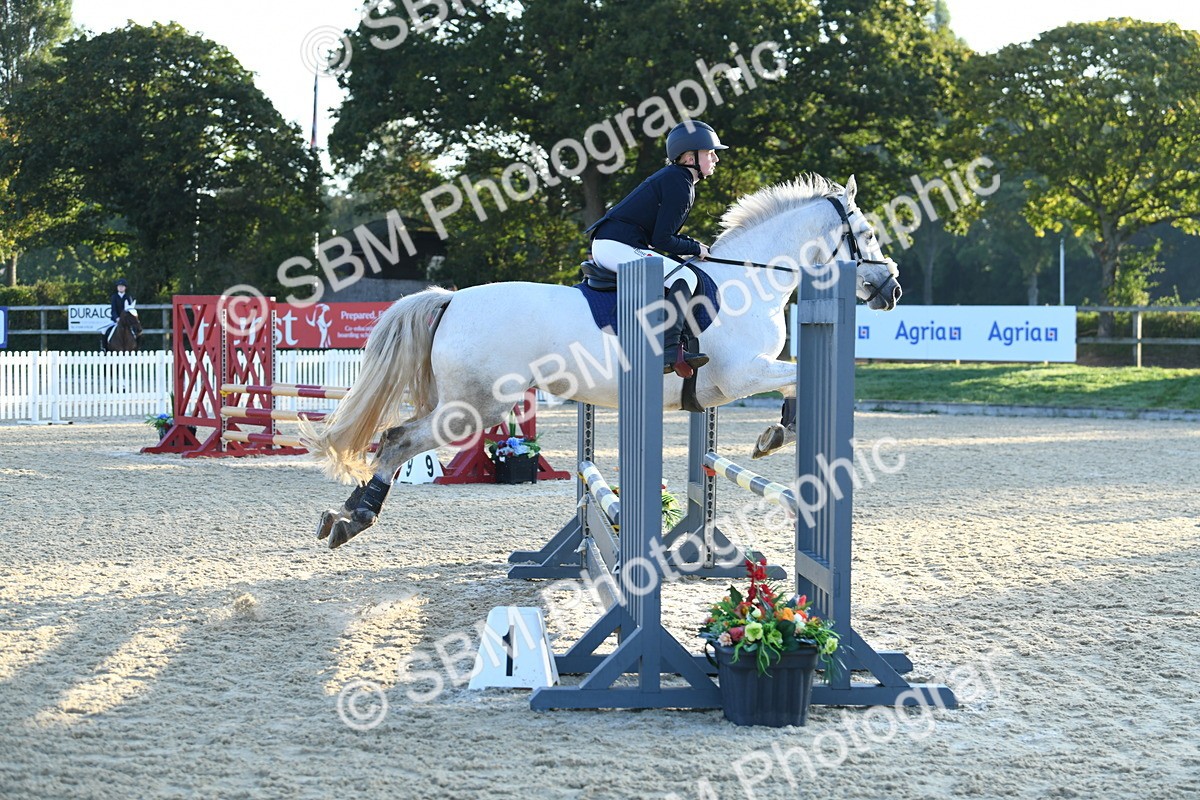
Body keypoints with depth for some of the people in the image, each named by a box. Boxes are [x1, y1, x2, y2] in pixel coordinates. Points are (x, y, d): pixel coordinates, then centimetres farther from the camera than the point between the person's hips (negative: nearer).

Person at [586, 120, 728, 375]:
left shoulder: (672, 178, 18)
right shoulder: (680, 185, -13)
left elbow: (659, 231, 22)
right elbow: (662, 240, -17)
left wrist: (692, 245, 11)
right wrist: (695, 249, -3)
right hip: (618, 247, -11)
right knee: (684, 277, -19)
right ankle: (669, 350, -30)